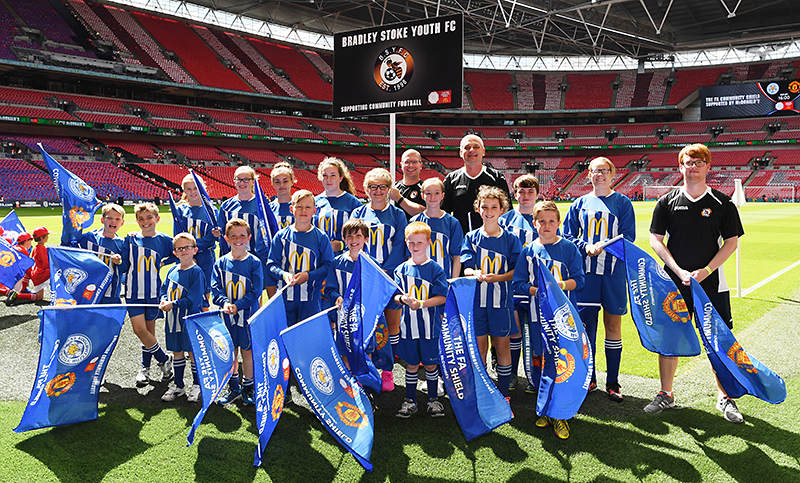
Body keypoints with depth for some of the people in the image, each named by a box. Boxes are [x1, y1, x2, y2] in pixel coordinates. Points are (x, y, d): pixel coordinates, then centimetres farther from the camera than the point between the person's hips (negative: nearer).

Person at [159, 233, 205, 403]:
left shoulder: (196, 272, -11)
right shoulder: (172, 270, 8)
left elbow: (193, 298, -17)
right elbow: (165, 289, 15)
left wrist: (173, 304, -19)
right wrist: (164, 301, -6)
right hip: (173, 319, 6)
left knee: (193, 352, 3)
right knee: (177, 352, 15)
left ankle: (197, 385, 19)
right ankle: (178, 385, 27)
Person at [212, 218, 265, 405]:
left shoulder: (254, 262, -6)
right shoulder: (221, 262, 3)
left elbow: (256, 290, -9)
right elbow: (215, 288, 0)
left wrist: (237, 305, -18)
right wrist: (225, 302, -19)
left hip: (248, 314, -3)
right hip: (227, 315, 3)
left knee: (247, 351, 7)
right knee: (230, 351, 11)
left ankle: (248, 387, 24)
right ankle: (234, 388, 27)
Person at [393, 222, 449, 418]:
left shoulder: (435, 269, -4)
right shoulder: (401, 269, 5)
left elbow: (442, 297, -9)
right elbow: (395, 296, 4)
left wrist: (421, 303, -22)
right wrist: (403, 299, -19)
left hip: (430, 325, -2)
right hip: (409, 325, 2)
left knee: (431, 364, 8)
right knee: (411, 364, 11)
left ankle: (433, 399, 25)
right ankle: (410, 400, 24)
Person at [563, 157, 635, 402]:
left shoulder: (622, 203, 7)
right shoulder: (580, 204, 11)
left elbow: (628, 236, 0)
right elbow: (568, 236, 10)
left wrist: (605, 245, -17)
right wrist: (586, 247, -9)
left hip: (614, 271, -1)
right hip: (585, 271, 1)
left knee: (613, 324, 3)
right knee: (586, 323, 3)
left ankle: (612, 382, 13)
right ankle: (589, 379, 16)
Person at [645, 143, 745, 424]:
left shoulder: (722, 204, 1)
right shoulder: (667, 202, 2)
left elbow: (731, 242, 1)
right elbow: (655, 240, 1)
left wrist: (706, 270, -12)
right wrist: (678, 270, -9)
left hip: (712, 283, -1)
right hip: (673, 282, 1)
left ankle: (725, 398, 20)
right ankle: (666, 395, 19)